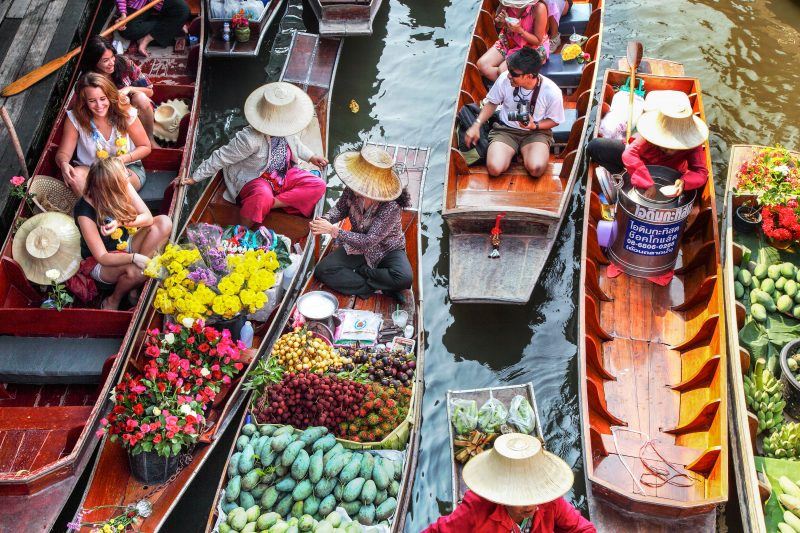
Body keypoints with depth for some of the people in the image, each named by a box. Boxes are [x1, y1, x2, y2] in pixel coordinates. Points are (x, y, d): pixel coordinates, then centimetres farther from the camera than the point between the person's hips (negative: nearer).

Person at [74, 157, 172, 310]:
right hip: (101, 264, -7)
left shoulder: (123, 187, -17)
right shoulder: (85, 212, -30)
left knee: (164, 222, -15)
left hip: (125, 245, 7)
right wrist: (134, 257, -44)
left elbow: (148, 218, -15)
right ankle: (113, 302, -2)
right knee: (134, 271, -38)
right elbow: (102, 257, -28)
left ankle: (137, 290, -14)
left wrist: (120, 222, -33)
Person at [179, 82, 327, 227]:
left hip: (285, 174, 7)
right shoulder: (250, 139, -31)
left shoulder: (285, 129, -11)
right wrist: (194, 178, -16)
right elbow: (221, 158, -21)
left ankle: (273, 203, -21)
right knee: (262, 197, -42)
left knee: (318, 185, -14)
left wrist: (311, 157, 16)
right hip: (255, 179, -7)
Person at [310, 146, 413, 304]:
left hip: (386, 249, -5)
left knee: (404, 278, -34)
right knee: (322, 270, -15)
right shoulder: (352, 190, -19)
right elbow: (341, 208, 4)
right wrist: (326, 220, -19)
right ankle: (380, 287, -14)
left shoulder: (392, 207, -33)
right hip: (358, 245, 5)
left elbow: (369, 242, -32)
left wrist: (333, 230, -34)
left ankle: (361, 271, -10)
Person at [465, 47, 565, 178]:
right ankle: (513, 151, 8)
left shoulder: (552, 92, -20)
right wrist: (477, 124, -8)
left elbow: (554, 120, -2)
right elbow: (492, 103, 4)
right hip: (505, 129, 1)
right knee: (495, 168, -26)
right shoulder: (505, 79, -15)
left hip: (536, 132, -1)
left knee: (536, 169, -32)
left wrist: (535, 126, -21)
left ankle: (523, 151, 4)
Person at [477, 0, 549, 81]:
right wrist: (501, 21, -22)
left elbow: (538, 41, -17)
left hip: (532, 48, -5)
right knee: (482, 64, -13)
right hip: (509, 41, 5)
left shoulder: (539, 8, -28)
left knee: (503, 71, -25)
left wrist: (520, 30, -31)